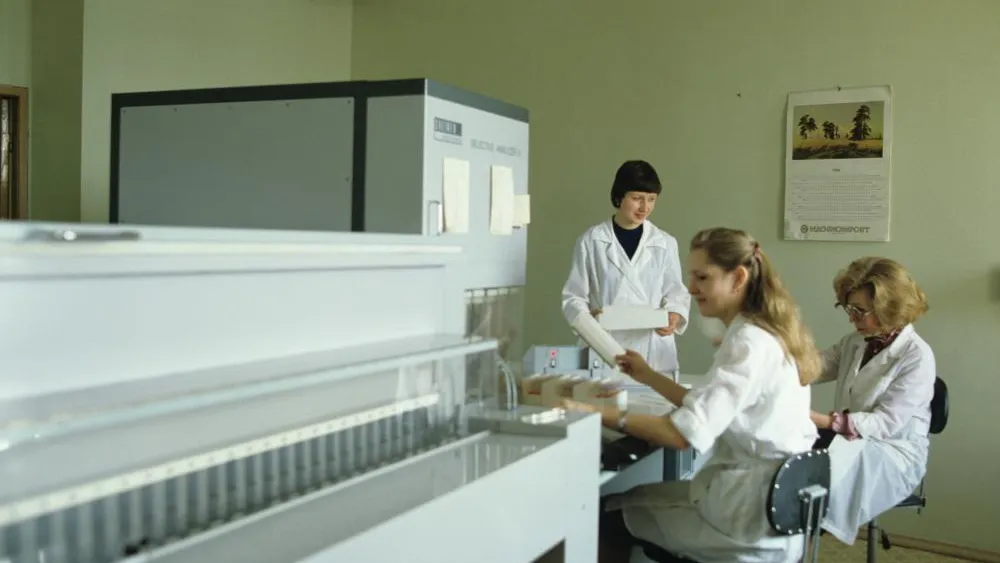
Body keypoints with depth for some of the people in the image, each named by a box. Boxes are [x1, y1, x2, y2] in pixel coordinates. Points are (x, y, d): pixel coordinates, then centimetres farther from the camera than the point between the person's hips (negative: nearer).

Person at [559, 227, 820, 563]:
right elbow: (708, 410, 14)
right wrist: (649, 377, 13)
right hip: (770, 498, 9)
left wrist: (599, 415, -29)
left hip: (749, 516, -9)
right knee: (630, 497, 20)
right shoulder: (769, 333, 8)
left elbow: (688, 432, -30)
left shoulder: (749, 343, -22)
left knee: (608, 512, 6)